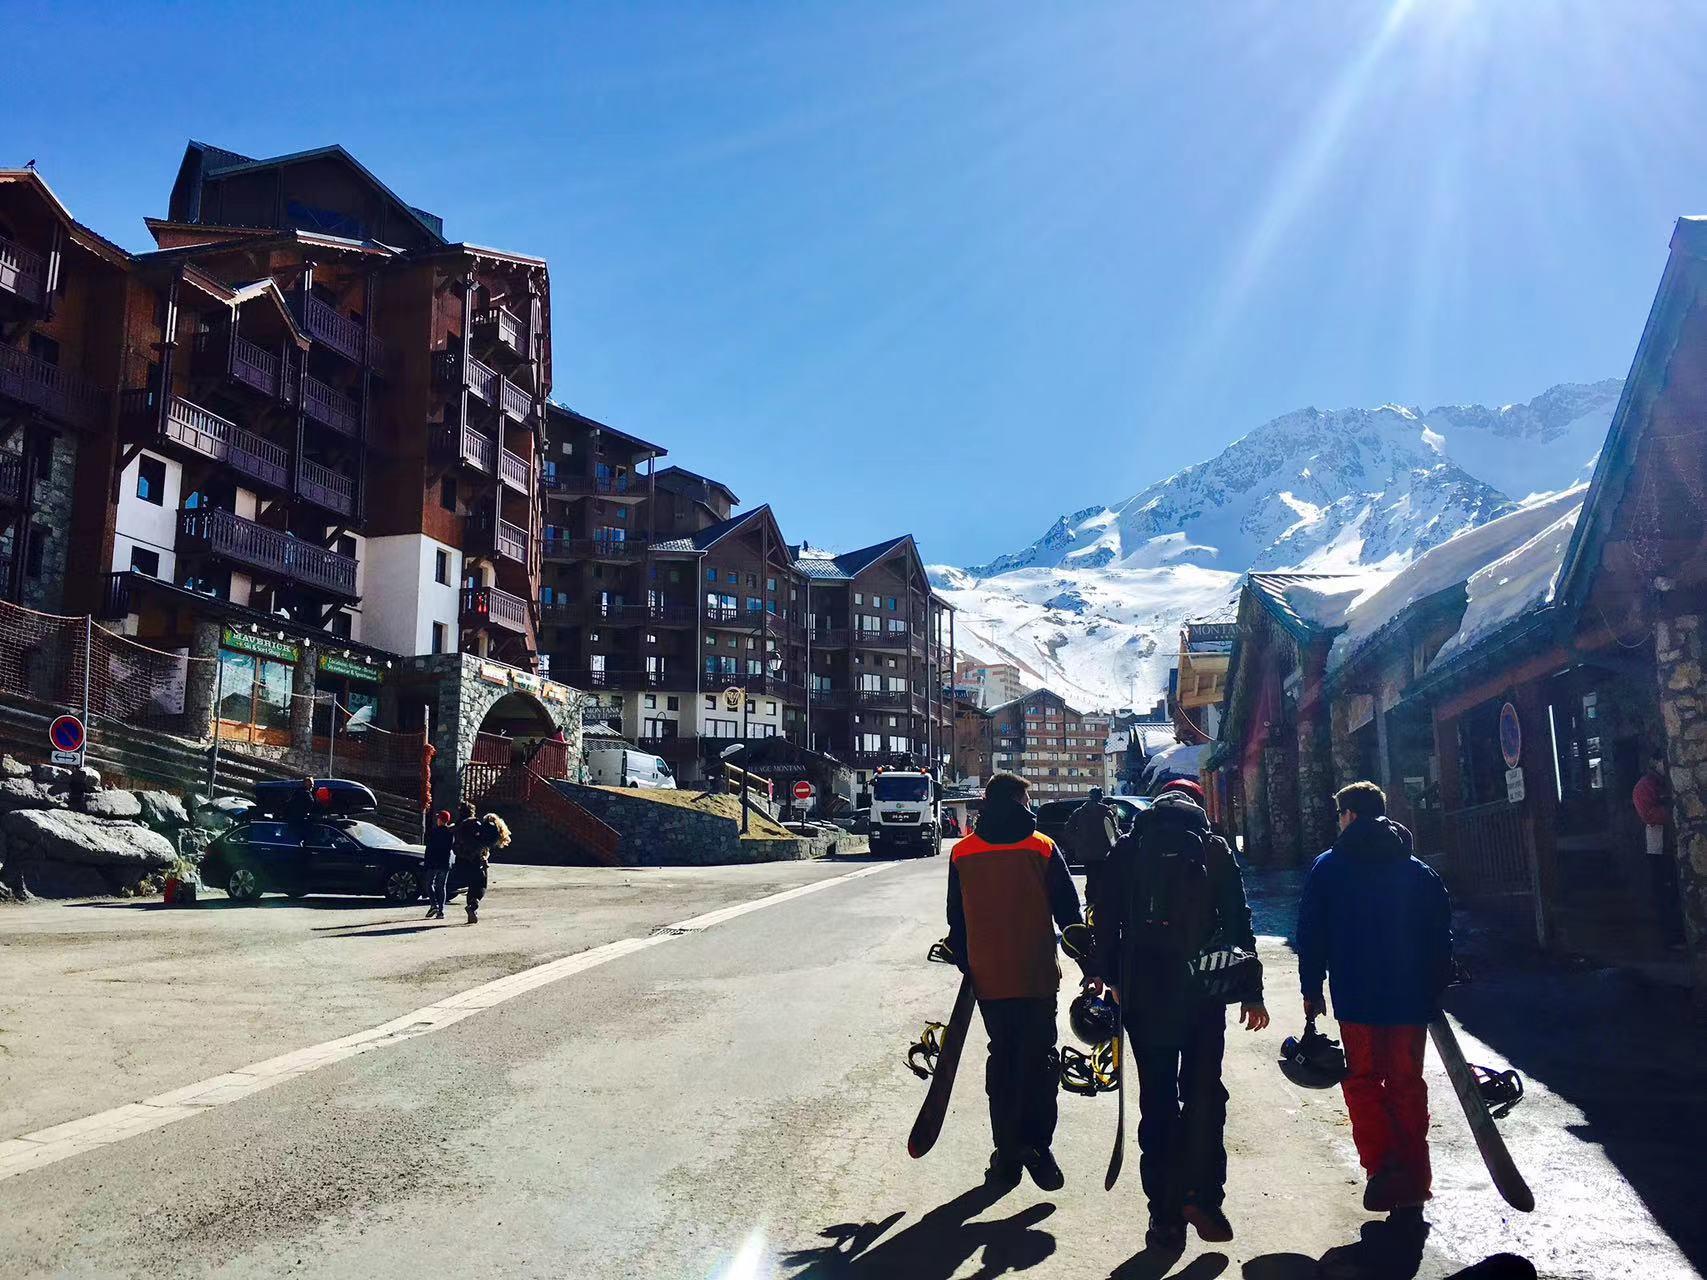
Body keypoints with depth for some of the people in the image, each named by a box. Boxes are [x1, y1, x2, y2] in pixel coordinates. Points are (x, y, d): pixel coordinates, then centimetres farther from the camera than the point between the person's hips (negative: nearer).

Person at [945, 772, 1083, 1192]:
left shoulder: (962, 853, 2)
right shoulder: (1043, 849, -5)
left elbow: (956, 919, 8)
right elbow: (1068, 911, -2)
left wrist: (965, 965, 19)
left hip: (987, 978, 2)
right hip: (1037, 976, -2)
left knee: (1002, 1059, 13)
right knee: (1038, 1059, 5)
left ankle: (1007, 1153, 15)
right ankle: (1036, 1146, -6)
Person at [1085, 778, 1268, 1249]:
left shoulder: (1127, 849, 3)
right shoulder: (1214, 849, 0)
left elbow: (1104, 918, 4)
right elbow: (1238, 923, -1)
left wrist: (1104, 972, 15)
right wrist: (1251, 991, 4)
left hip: (1143, 994, 1)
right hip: (1202, 993, -1)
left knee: (1156, 1100, 8)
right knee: (1204, 1092, 10)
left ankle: (1165, 1215, 10)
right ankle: (1201, 1194, -2)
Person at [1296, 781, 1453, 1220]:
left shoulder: (1328, 868, -1)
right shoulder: (1420, 871, 8)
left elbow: (1311, 935, -3)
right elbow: (1441, 938, 8)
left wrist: (1311, 990, 4)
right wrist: (1435, 993, 15)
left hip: (1358, 1001, -3)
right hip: (1412, 1000, 3)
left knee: (1363, 1081, 10)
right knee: (1407, 1085, 11)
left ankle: (1381, 1165, -8)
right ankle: (1412, 1191, 13)